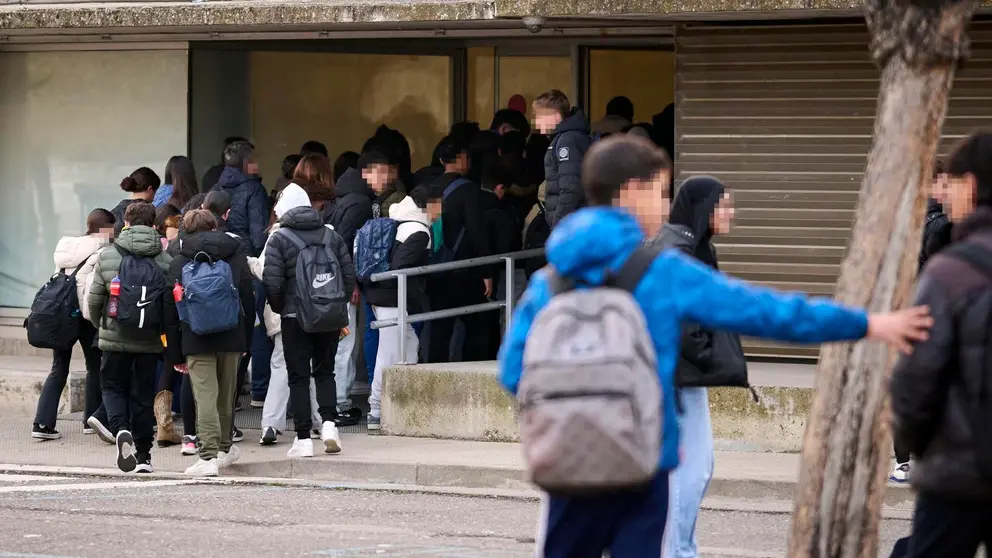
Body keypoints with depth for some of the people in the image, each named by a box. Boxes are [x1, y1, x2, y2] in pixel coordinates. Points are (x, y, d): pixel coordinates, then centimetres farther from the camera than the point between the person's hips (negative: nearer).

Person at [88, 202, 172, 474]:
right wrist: (164, 331, 15)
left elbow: (94, 299, 1)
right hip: (150, 340, 1)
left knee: (113, 386, 13)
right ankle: (143, 454, 11)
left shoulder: (108, 256, -3)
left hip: (115, 338, -1)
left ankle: (120, 429, -15)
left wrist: (100, 325, 20)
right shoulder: (165, 260, -1)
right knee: (144, 392, 10)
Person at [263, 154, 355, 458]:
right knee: (325, 371, 18)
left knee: (298, 376, 3)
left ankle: (303, 438, 0)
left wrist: (278, 307, 6)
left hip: (295, 318, -3)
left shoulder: (279, 239, -7)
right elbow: (349, 275, 4)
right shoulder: (332, 236, 4)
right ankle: (328, 422, 0)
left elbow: (272, 282, -13)